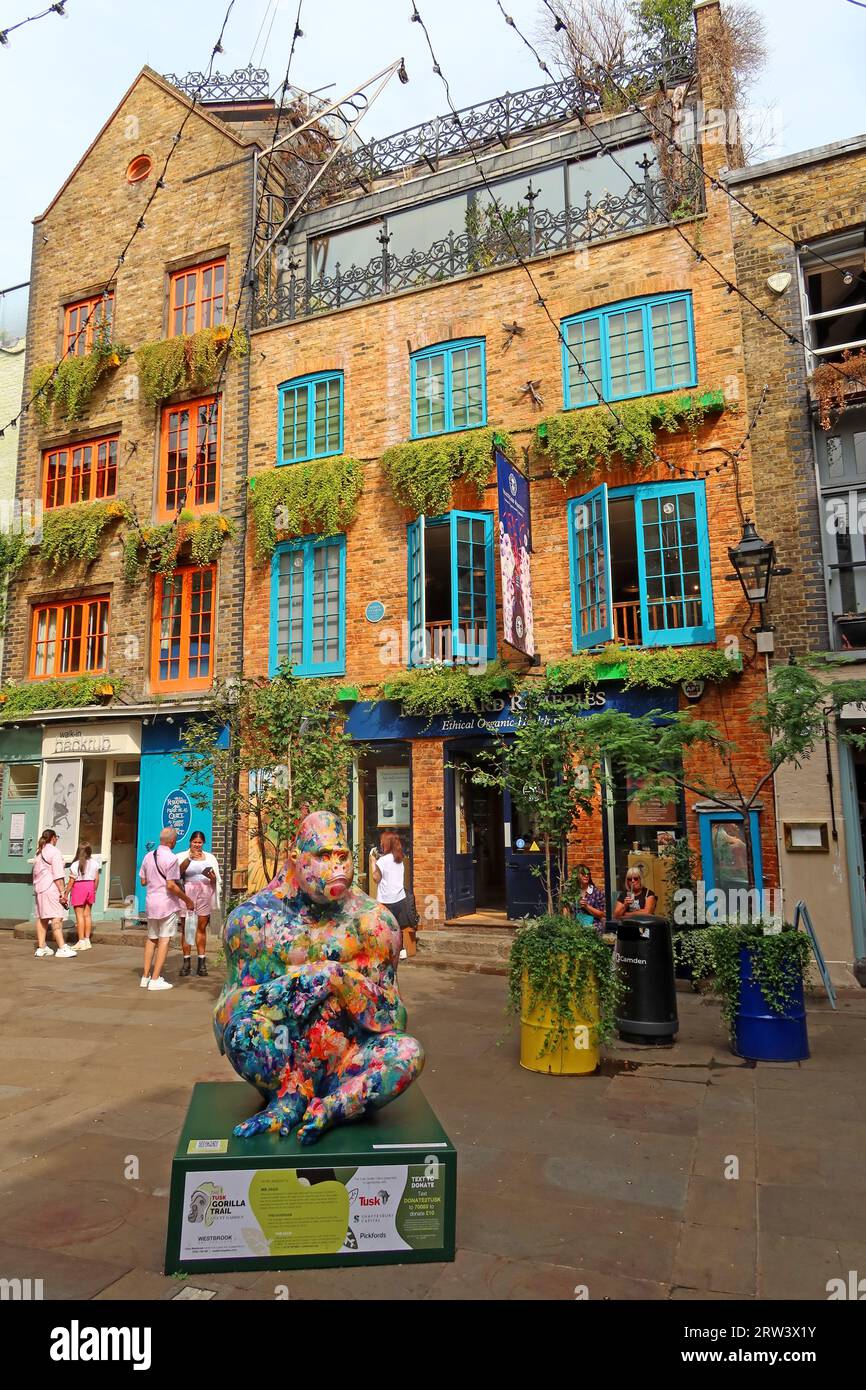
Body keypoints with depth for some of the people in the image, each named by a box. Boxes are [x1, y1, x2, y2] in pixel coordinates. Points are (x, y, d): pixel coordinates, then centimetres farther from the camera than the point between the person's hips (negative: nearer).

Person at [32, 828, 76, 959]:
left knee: (42, 918, 11)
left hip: (39, 888, 9)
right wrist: (62, 892, -15)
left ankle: (41, 947, 13)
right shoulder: (54, 852, -7)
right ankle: (61, 948, -20)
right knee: (57, 918, -14)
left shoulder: (39, 853, 20)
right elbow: (58, 874, -14)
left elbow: (35, 873, 21)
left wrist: (36, 889, 22)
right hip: (51, 888, -9)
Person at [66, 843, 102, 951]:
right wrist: (94, 890, 17)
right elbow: (96, 879, 5)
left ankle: (81, 941, 0)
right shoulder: (94, 863, 1)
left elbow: (71, 882, -10)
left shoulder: (75, 865, -11)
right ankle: (87, 940, 14)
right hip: (90, 887, 5)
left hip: (79, 887, -5)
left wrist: (66, 894, -2)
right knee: (87, 914, 11)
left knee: (79, 915, 0)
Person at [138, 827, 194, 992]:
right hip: (167, 904, -7)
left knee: (151, 939, 17)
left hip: (150, 902, 7)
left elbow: (143, 881, 12)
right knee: (164, 940, 0)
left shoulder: (148, 856, 7)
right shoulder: (171, 858, -15)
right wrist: (187, 900, -10)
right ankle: (155, 979, 0)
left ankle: (145, 976, 20)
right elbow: (171, 885, -19)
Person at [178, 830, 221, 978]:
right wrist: (189, 858, -24)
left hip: (205, 893, 2)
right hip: (188, 892, -2)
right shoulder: (184, 857, 7)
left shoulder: (210, 858, 15)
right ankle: (186, 961, 3)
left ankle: (202, 962, 6)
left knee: (202, 927, 3)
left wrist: (212, 877, -6)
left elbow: (215, 881, 16)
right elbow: (178, 872, -12)